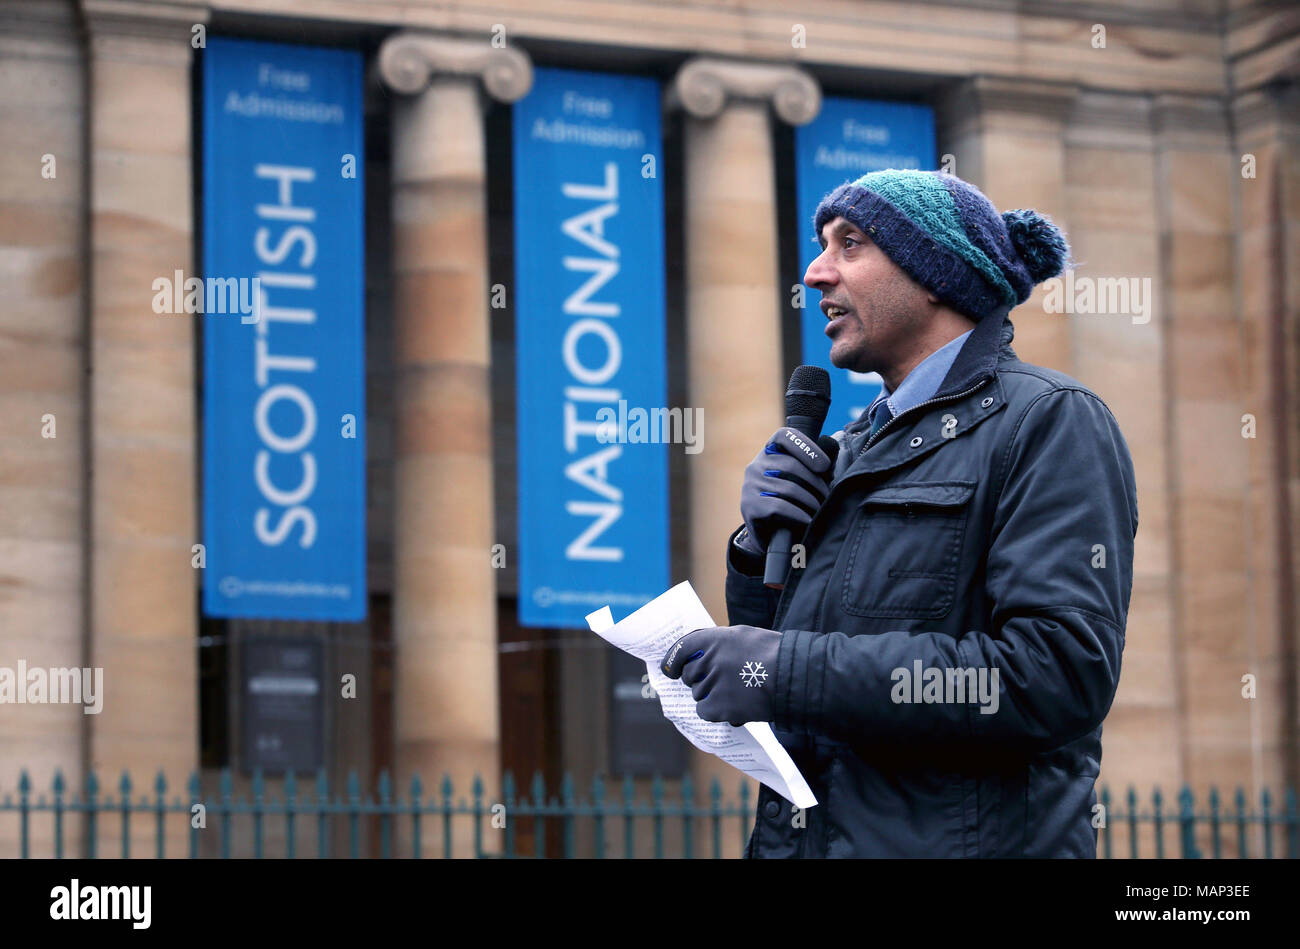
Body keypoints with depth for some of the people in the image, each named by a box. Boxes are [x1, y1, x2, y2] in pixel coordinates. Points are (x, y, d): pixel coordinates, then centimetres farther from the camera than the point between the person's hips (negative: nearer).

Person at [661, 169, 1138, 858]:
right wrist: (760, 549, -2)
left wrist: (792, 671, -22)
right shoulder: (853, 451, 15)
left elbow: (1061, 675, -22)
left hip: (952, 840, -7)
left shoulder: (1047, 421, -8)